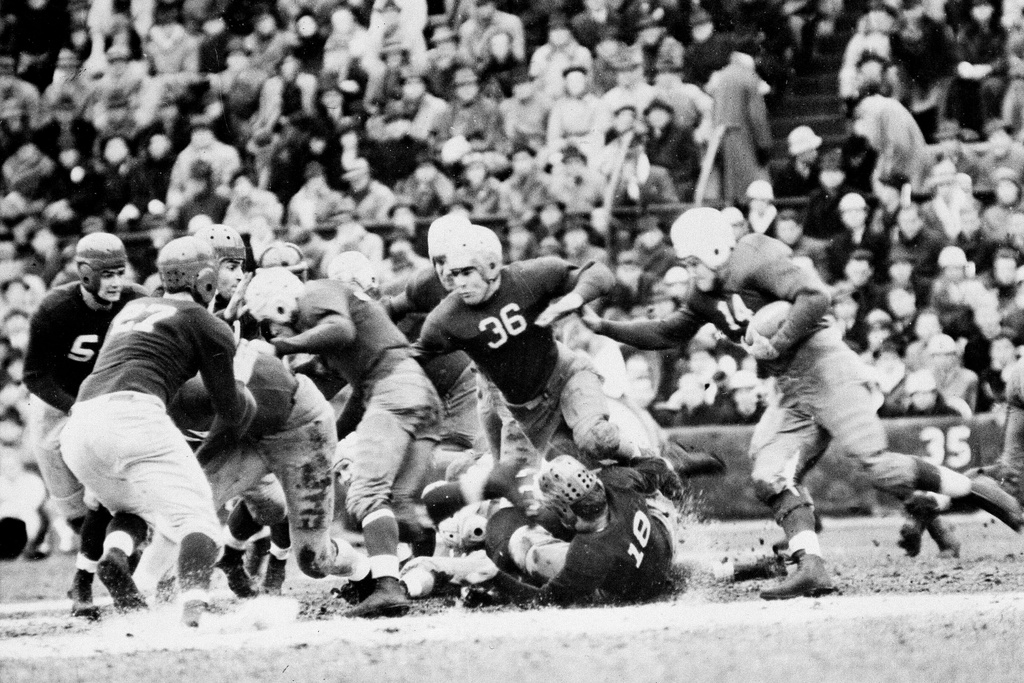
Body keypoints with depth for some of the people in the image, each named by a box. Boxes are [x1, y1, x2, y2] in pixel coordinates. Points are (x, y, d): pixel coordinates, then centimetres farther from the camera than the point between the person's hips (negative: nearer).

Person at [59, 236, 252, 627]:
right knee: (196, 518, -6)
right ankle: (193, 607, -34)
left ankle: (115, 553, -7)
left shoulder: (131, 310, 28)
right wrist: (247, 398, 37)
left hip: (78, 428, 6)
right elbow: (231, 414, 14)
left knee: (132, 507, 28)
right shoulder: (208, 326, 10)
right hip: (132, 415, -6)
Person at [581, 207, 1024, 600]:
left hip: (824, 368, -9)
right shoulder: (707, 297, 16)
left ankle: (976, 490, -2)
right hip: (793, 392, 9)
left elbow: (815, 297, -24)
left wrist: (776, 344, -19)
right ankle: (810, 566, -14)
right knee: (769, 477, -7)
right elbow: (667, 334, 26)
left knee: (879, 466, -16)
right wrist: (605, 328, 20)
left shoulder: (755, 263, -12)